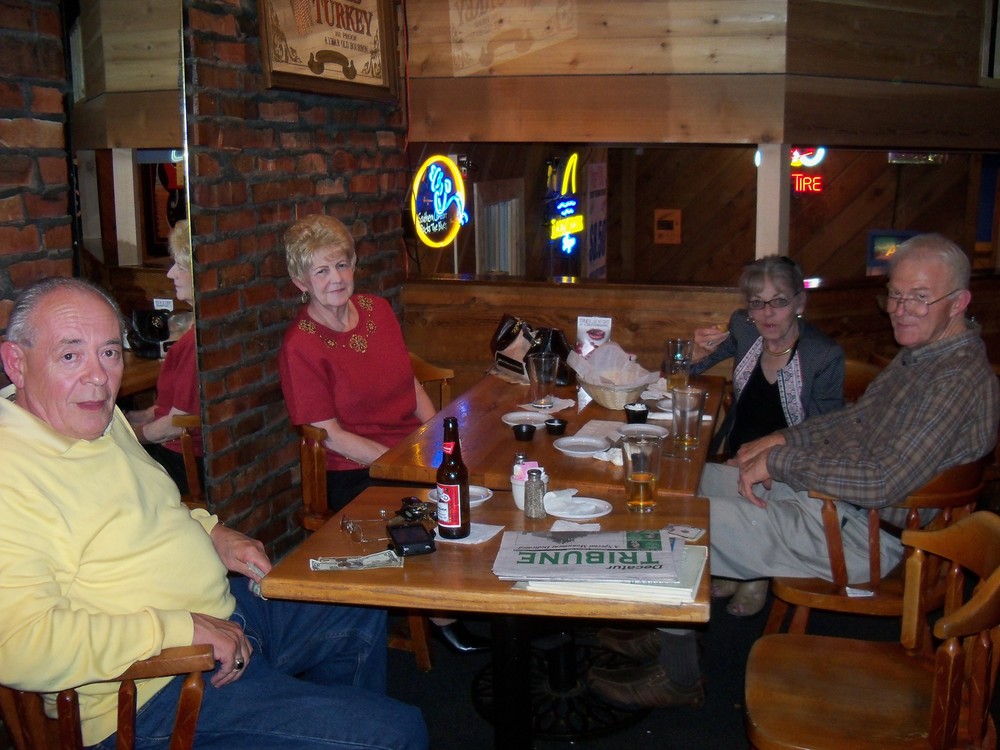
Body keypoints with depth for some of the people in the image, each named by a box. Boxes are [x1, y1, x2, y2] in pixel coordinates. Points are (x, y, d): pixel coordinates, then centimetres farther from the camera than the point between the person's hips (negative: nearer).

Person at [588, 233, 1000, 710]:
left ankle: (677, 678, 5)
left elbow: (883, 483, -30)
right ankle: (673, 630, 21)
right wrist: (788, 439, 4)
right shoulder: (920, 352, 7)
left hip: (859, 536, -10)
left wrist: (780, 463, -22)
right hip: (829, 494, 10)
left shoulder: (960, 380, -24)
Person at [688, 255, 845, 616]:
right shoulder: (743, 328, -3)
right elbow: (692, 370, 9)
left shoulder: (825, 355, -14)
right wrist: (701, 351, -15)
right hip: (734, 453, 4)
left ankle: (755, 578, 0)